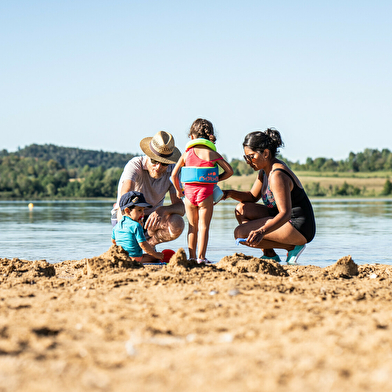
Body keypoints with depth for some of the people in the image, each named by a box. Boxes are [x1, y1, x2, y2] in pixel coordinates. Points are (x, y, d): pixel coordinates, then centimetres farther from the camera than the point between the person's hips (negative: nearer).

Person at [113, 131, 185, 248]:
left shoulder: (172, 171, -11)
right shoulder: (135, 165, -23)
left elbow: (181, 208, -18)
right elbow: (125, 196, -41)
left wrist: (162, 210, -40)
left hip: (152, 217, 3)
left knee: (177, 224, -28)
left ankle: (150, 242, -1)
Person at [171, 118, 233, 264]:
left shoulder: (186, 154, 4)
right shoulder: (212, 154, 0)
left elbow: (174, 174, 2)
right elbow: (229, 171, -2)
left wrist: (178, 190, 15)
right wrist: (216, 179, 10)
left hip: (189, 192, 2)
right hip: (205, 192, -2)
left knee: (192, 226, 15)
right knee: (204, 226, 3)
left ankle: (192, 256, 15)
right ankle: (201, 257, -2)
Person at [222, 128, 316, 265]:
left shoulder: (277, 175, -23)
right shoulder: (265, 169, 8)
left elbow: (285, 213, -32)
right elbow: (252, 197, 17)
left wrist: (262, 231, -47)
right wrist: (232, 193, -2)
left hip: (299, 228, -10)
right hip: (286, 221, 10)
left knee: (240, 233, -17)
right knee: (242, 210, 10)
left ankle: (292, 247, -7)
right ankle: (270, 255, 8)